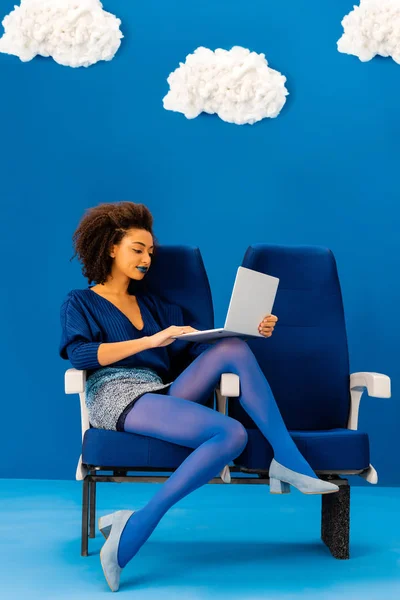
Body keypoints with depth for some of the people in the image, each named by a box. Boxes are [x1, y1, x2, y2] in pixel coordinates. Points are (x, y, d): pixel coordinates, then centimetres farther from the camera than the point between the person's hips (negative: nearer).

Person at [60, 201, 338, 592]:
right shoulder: (79, 303, 13)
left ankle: (287, 459, -22)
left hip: (161, 394, 5)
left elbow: (197, 345, 16)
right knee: (232, 434, -29)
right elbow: (79, 354, -8)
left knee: (234, 348, -18)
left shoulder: (153, 305, 29)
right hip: (116, 398, -5)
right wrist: (151, 340, -15)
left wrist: (251, 330, 1)